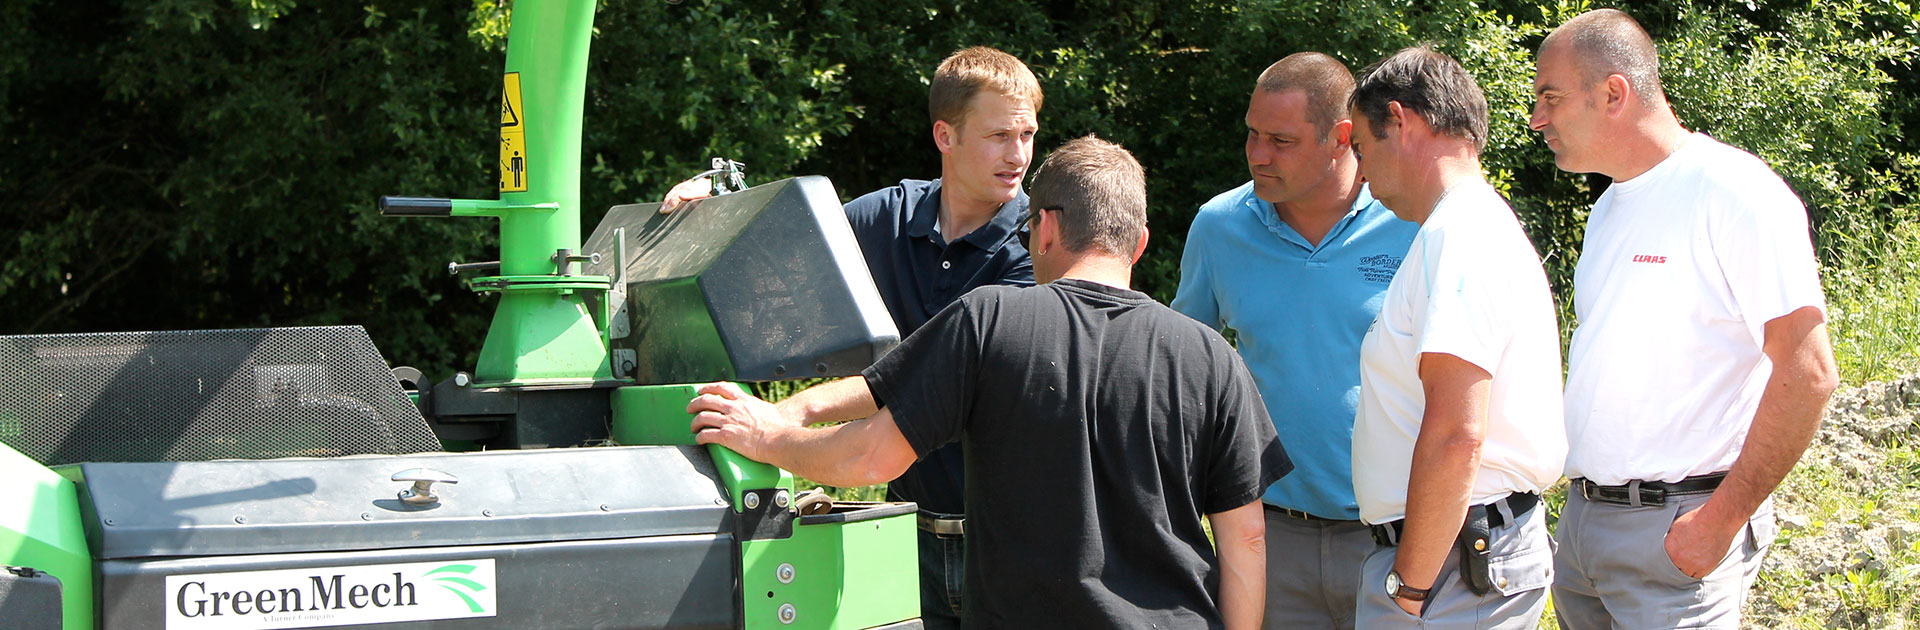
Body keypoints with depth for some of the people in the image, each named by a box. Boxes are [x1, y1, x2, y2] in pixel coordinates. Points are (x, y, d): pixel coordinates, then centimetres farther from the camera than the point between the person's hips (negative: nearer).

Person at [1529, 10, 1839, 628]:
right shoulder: (1608, 209, 14)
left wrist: (1721, 518, -18)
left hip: (1675, 528, -8)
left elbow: (1806, 373, -16)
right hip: (1583, 514, 8)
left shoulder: (1734, 193, -13)